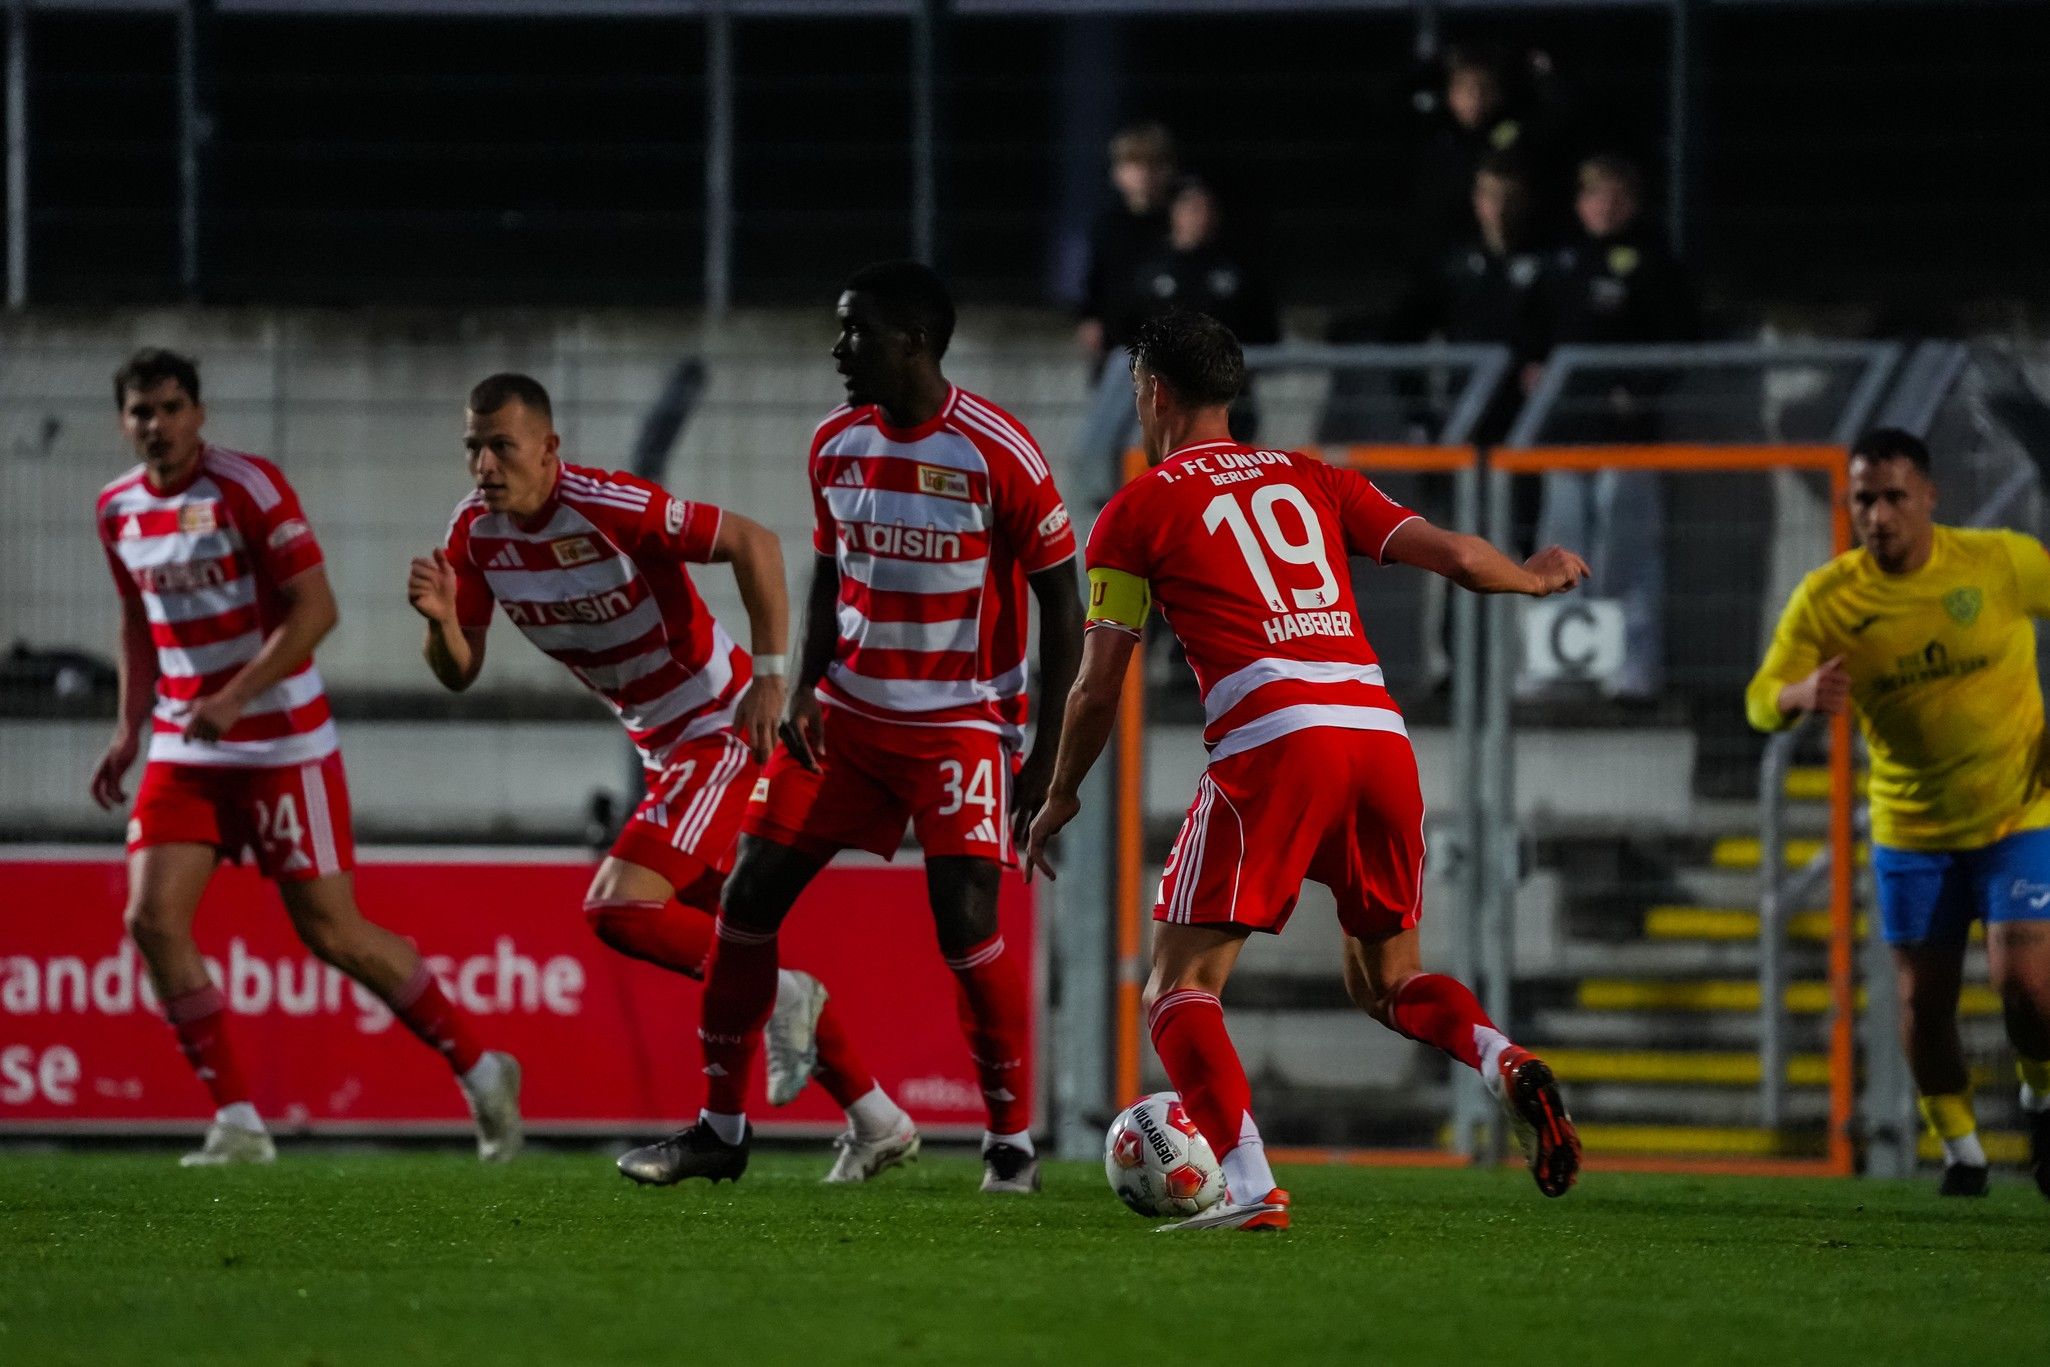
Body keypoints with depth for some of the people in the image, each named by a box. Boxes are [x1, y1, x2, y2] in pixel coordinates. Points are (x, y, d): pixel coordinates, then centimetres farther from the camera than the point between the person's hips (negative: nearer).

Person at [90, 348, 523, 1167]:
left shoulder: (249, 487, -13)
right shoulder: (118, 509, 7)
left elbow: (314, 609, -16)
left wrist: (234, 699, -25)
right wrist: (129, 729, 13)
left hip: (281, 743, -6)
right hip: (184, 750, 6)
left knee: (331, 930, -4)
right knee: (152, 919, -10)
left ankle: (479, 1071, 15)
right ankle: (236, 1124, -3)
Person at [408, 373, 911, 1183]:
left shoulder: (611, 508, -24)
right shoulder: (474, 535, -3)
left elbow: (751, 543, -20)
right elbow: (460, 673, 2)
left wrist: (768, 677, -21)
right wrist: (441, 619, -20)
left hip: (723, 729, -9)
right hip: (662, 745, 9)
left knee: (619, 910, -20)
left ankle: (779, 996, 1)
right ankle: (874, 1120, 22)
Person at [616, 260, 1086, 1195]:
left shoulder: (998, 454, -15)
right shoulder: (836, 444, 3)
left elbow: (1059, 598, -10)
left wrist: (1054, 743, -12)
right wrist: (805, 690, 0)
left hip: (963, 723, -6)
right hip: (849, 714, 6)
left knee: (966, 927, -16)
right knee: (749, 897, -1)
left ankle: (1012, 1142, 1)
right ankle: (720, 1130, 11)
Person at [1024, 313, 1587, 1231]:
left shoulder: (1138, 511, 10)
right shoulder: (1309, 480, 22)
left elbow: (1099, 685, 9)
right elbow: (1456, 557, 15)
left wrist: (1060, 797, 25)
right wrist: (1536, 578, 37)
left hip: (1272, 743, -5)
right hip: (1379, 733, 5)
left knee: (1180, 987, 1)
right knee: (1384, 979, 22)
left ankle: (1249, 1187, -20)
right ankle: (1505, 1064, -8)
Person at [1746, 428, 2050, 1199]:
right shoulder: (1827, 600, -10)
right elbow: (1761, 702, -12)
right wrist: (1800, 696, -38)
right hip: (1910, 830, 2)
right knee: (1923, 999, 1)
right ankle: (1960, 1152, 22)